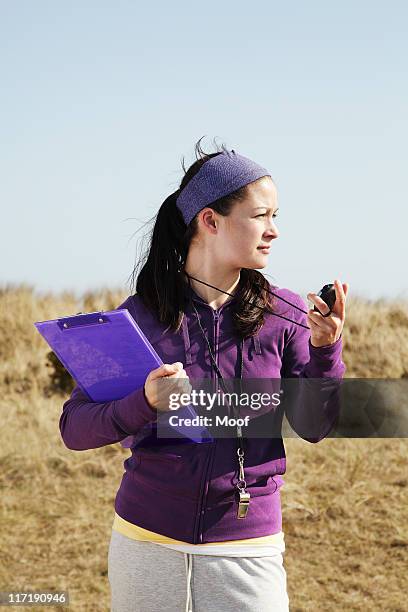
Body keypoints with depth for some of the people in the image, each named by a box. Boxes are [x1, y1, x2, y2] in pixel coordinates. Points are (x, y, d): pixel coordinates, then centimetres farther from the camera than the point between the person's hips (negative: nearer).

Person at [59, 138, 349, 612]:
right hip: (147, 542, 0)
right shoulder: (140, 315, -4)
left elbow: (313, 427, -3)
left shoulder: (285, 316, -1)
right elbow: (74, 429, -6)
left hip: (247, 550, 0)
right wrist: (144, 403, -23)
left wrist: (325, 351, -18)